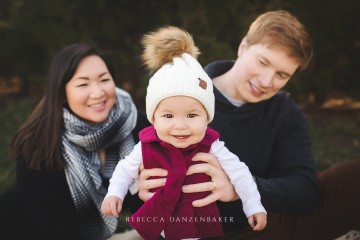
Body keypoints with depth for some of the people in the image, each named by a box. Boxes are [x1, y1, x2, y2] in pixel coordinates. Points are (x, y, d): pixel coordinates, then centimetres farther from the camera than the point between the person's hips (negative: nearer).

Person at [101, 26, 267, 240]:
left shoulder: (211, 147, -18)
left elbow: (239, 173, -9)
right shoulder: (147, 146, -15)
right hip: (154, 223, 1)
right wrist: (114, 194, -11)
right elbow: (126, 170, 2)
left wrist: (254, 207, -7)